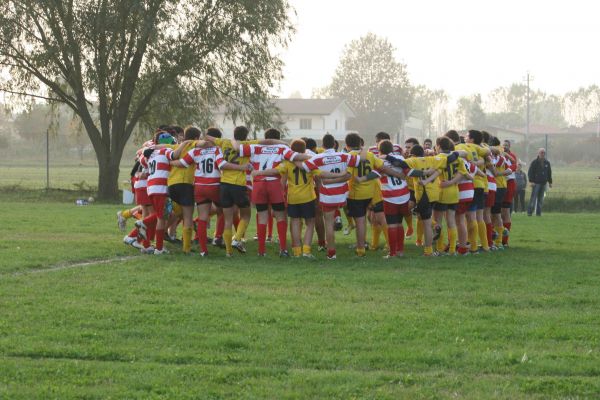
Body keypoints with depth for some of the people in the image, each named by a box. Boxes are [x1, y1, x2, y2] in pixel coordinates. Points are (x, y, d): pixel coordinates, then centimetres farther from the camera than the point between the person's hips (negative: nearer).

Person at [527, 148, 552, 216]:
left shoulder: (547, 163, 13)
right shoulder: (535, 162, -2)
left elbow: (549, 173, 20)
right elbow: (530, 172, -4)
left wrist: (550, 182, 15)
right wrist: (531, 181, -13)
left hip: (543, 183, 5)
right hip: (536, 183, -5)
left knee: (541, 199, 5)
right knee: (533, 197, -10)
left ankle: (538, 212, 8)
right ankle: (530, 211, -9)